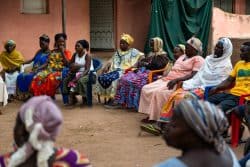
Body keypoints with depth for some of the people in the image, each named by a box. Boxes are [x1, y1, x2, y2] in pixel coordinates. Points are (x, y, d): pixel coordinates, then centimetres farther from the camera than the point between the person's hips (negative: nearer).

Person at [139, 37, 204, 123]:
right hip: (166, 79, 9)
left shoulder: (198, 59, -4)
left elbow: (194, 75, -17)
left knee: (159, 92, -32)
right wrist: (164, 75, 9)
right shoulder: (182, 56, 24)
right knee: (146, 89, -7)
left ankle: (155, 117, -22)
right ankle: (149, 114, -9)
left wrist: (177, 80, -27)